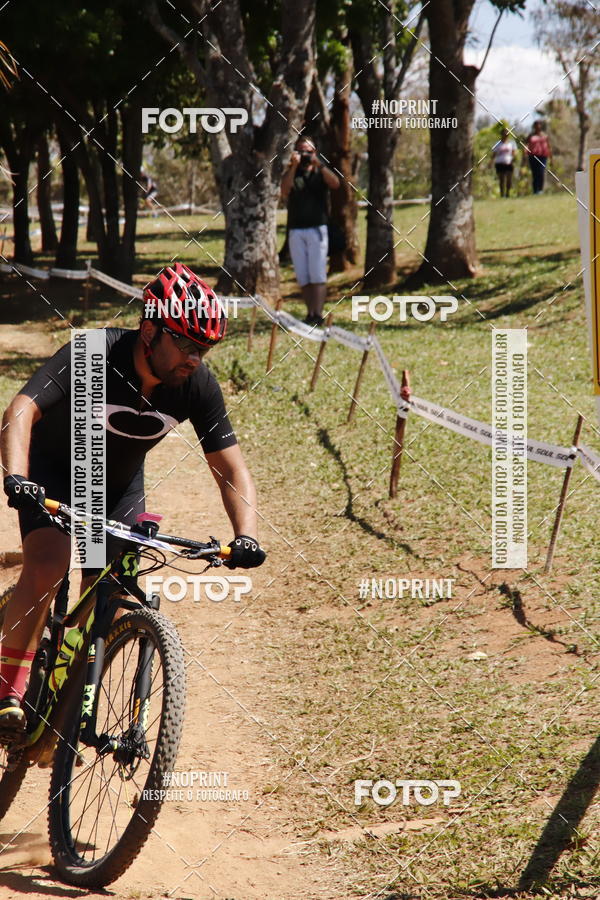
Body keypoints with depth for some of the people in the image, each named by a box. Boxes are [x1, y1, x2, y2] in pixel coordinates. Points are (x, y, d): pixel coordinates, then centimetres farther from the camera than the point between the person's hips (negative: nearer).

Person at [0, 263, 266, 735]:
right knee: (46, 570, -26)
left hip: (119, 483, 4)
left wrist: (246, 536, -32)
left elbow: (231, 469, -16)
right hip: (54, 470, -4)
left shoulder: (198, 386, -21)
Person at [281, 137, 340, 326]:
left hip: (317, 228, -2)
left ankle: (317, 314, -15)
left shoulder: (320, 173, 11)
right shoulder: (291, 173, 12)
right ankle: (310, 313, 4)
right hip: (296, 231, 2)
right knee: (302, 276, 1)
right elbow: (285, 191, -9)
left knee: (318, 275, -9)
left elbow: (335, 183, -10)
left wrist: (318, 164, -18)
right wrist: (293, 166, -16)